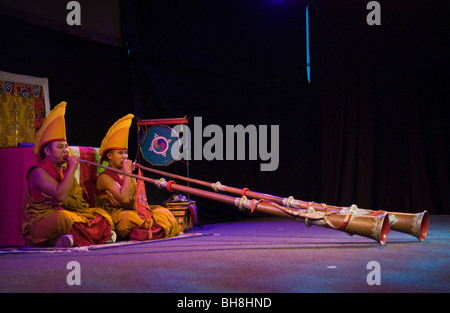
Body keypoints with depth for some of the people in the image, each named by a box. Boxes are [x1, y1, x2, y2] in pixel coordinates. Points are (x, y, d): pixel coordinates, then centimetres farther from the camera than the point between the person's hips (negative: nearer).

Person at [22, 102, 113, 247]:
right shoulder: (38, 173, -6)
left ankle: (61, 240, -19)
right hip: (37, 227, -8)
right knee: (64, 217, -39)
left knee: (102, 215, -5)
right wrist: (71, 169, -14)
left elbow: (81, 204, 7)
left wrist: (64, 202, -14)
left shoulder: (65, 171, 16)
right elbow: (60, 195, -23)